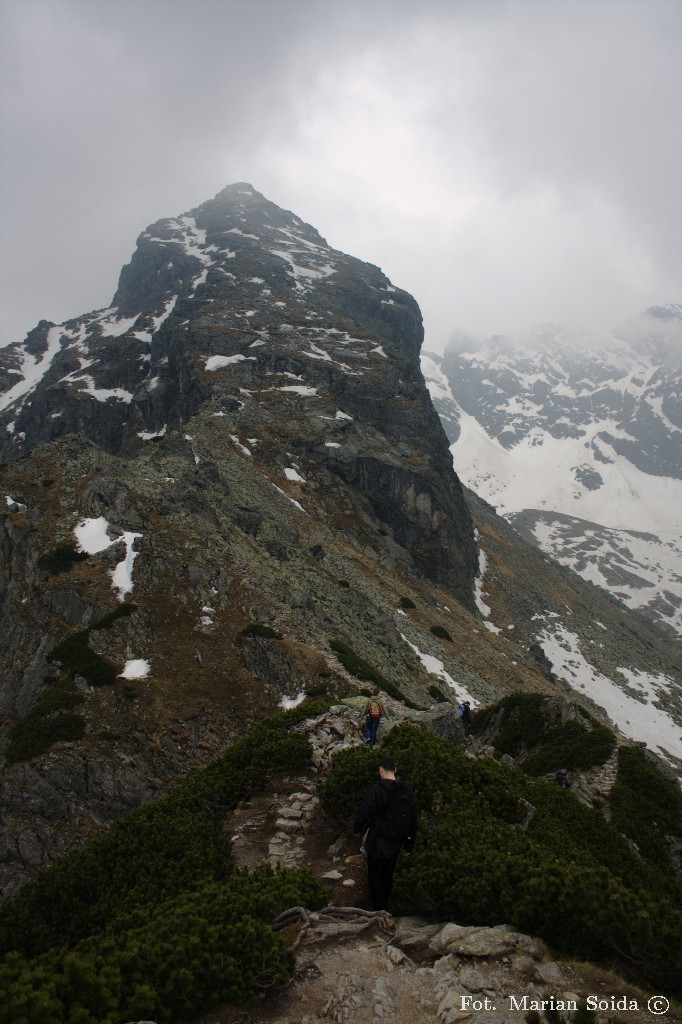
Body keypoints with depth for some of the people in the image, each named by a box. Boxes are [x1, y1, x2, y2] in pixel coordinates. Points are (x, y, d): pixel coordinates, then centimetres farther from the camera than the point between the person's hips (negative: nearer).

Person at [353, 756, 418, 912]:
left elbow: (363, 814, -17)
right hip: (395, 845, 6)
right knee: (388, 878, 24)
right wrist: (408, 846, 13)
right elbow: (413, 823, 3)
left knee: (376, 881, 8)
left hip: (377, 844, -6)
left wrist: (357, 829, 4)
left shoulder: (377, 790, -21)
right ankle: (385, 907, 38)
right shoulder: (407, 792, -3)